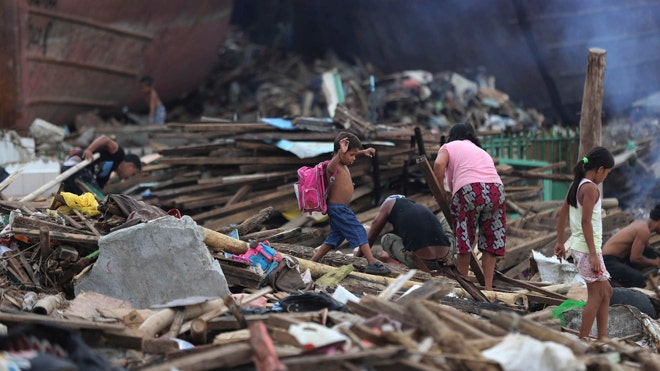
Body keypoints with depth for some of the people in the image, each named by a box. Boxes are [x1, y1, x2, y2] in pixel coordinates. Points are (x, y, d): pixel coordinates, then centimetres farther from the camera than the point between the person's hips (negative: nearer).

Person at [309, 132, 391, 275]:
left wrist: (363, 152, 13)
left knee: (336, 236, 18)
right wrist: (340, 153, -60)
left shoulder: (343, 164, 9)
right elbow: (330, 168, -46)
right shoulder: (334, 166, -20)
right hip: (337, 208, -11)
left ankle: (313, 262, 23)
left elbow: (353, 156, 31)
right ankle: (372, 263, -11)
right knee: (359, 232, -10)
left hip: (339, 209, 11)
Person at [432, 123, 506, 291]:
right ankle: (488, 287, 11)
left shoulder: (449, 146, 22)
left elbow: (439, 164, 0)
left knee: (464, 239, 6)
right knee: (490, 241, 12)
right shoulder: (482, 151, 38)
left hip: (468, 190, -4)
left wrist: (441, 191, 9)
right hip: (496, 190, 5)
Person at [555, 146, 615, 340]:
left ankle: (603, 337, 18)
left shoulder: (575, 185, 11)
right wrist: (593, 254, -20)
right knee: (596, 295, -2)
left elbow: (562, 215, 16)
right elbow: (586, 221, -21)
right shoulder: (591, 188, -15)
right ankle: (583, 341, 0)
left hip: (578, 246, 10)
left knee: (606, 291, 17)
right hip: (587, 248, -10)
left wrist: (560, 242, 23)